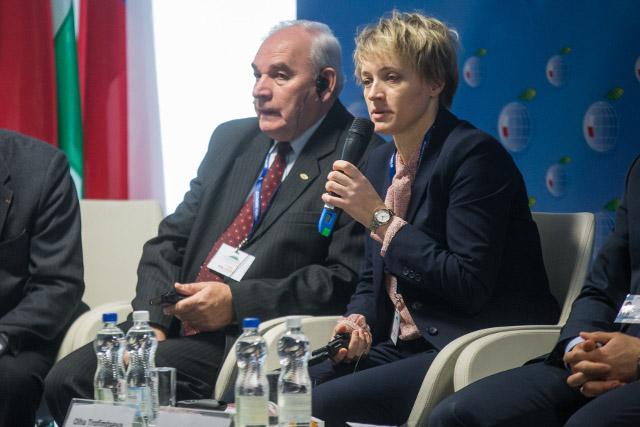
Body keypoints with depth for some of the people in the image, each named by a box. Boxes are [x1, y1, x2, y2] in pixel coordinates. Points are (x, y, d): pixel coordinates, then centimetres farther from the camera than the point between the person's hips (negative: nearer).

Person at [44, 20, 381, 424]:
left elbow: (346, 278, -12)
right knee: (65, 378, -14)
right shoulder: (231, 140, 18)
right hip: (176, 327, 7)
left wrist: (236, 300, -15)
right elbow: (169, 242, 17)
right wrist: (151, 322, -2)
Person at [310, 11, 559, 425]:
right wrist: (357, 321, -4)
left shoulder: (475, 153, -12)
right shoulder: (382, 161, 13)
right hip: (403, 346, 8)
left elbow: (469, 286, -18)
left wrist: (379, 217, -17)